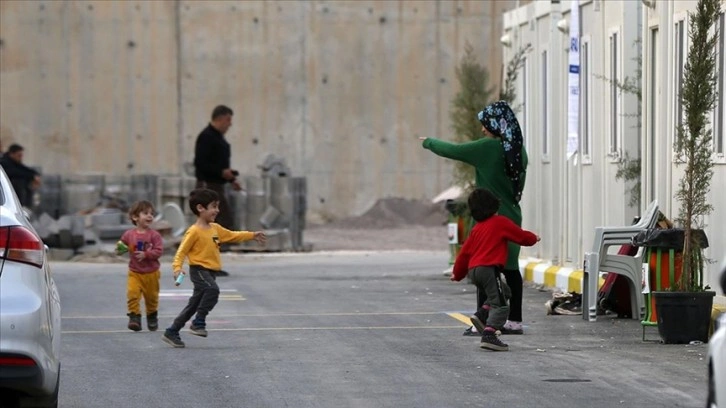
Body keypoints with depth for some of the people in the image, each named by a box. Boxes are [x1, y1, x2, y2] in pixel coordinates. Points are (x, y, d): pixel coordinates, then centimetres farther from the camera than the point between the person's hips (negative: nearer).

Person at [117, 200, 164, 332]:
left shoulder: (154, 235, -9)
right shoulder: (129, 235, -3)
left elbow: (158, 251, -16)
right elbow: (122, 246, 10)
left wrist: (145, 254, -27)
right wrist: (120, 250, -12)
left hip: (151, 273, 0)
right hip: (134, 273, 0)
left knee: (151, 297, 13)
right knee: (132, 294, -18)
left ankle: (152, 317, 34)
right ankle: (134, 317, -13)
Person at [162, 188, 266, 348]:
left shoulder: (215, 228, 13)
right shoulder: (194, 231, -13)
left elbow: (232, 235, 27)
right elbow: (181, 251, -15)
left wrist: (253, 235, 25)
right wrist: (177, 268, -29)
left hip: (210, 272, 9)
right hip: (199, 270, -9)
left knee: (194, 304, 10)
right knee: (213, 290, -32)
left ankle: (172, 332, 18)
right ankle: (198, 323, -22)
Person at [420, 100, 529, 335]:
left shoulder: (487, 148, -14)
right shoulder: (518, 150, 5)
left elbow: (451, 151, -5)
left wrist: (429, 142, 12)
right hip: (512, 217, 7)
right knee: (510, 268, 10)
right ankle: (515, 321, 12)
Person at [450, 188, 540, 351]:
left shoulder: (476, 228, 19)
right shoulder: (500, 222, 1)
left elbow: (465, 251, 21)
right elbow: (522, 236, 6)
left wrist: (457, 274, 31)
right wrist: (533, 238, 28)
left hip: (473, 270, 8)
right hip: (488, 269, -8)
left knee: (504, 291, 25)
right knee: (500, 305, -8)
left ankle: (481, 315, 8)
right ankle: (488, 335, -25)